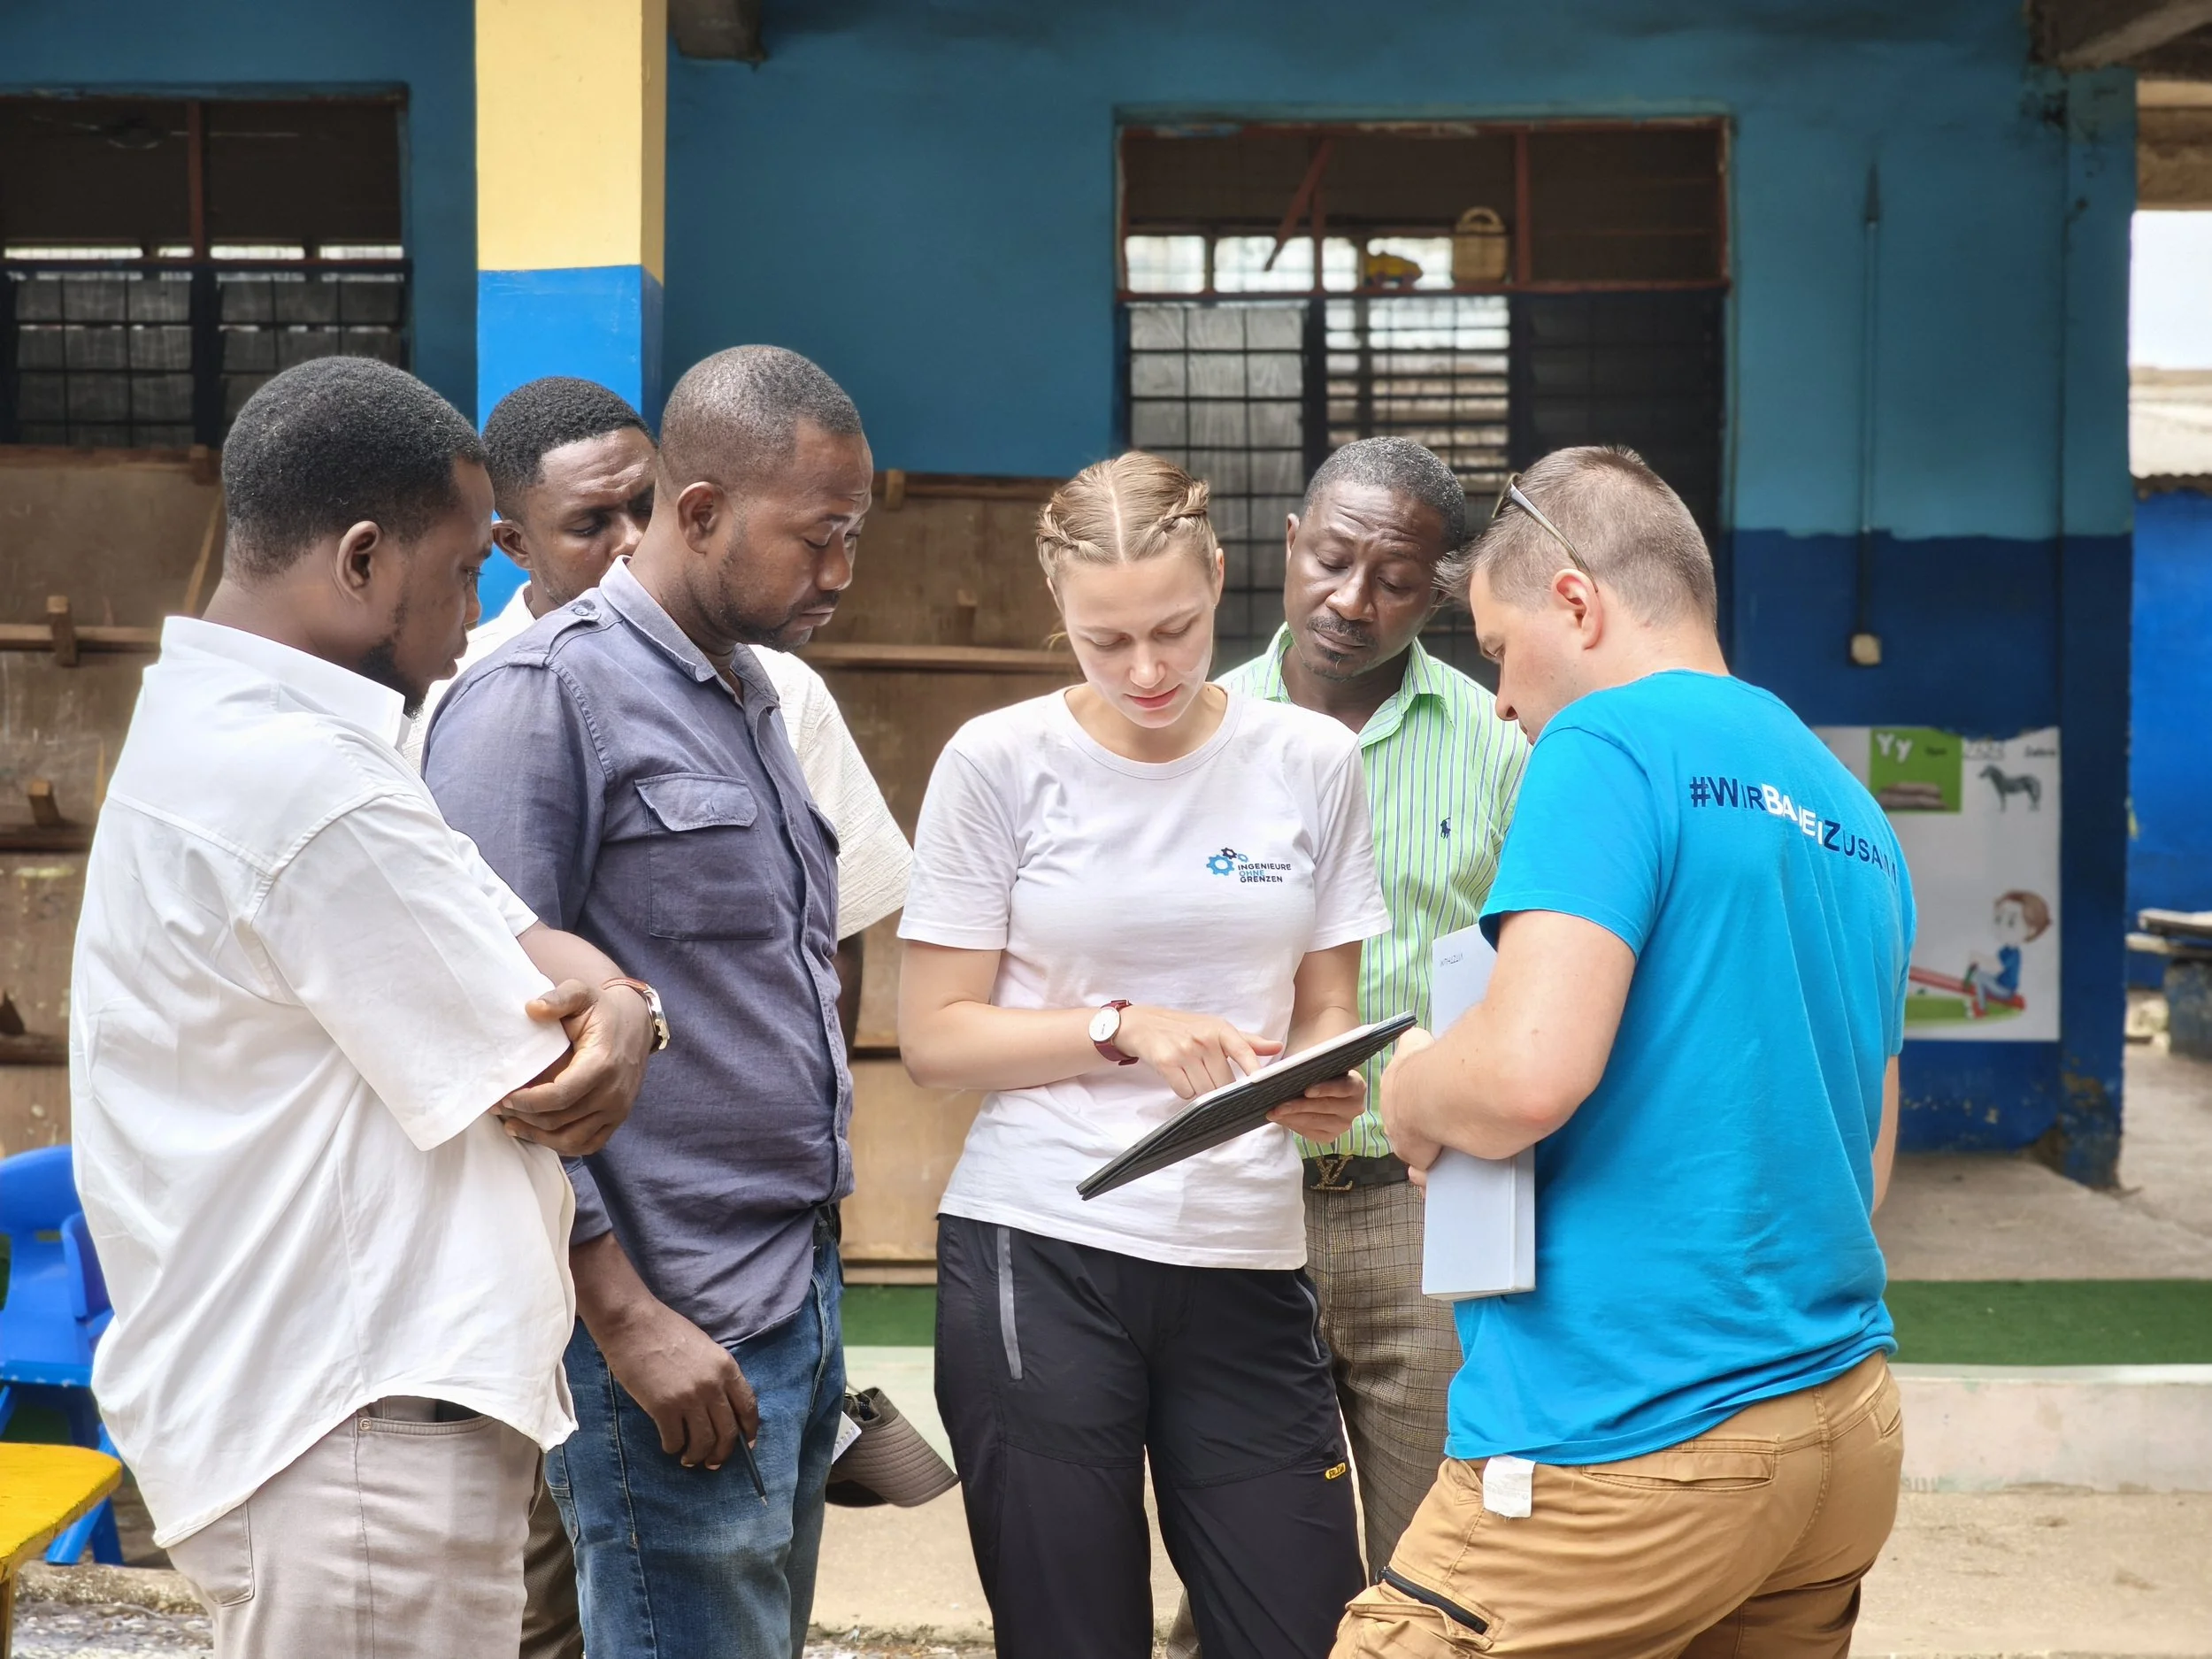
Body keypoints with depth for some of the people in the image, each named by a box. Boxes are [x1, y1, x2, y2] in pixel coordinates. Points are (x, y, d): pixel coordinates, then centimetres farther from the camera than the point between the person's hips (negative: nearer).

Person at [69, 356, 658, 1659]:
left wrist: (613, 1001, -11)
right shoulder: (306, 785, -21)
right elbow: (542, 1092, -15)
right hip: (361, 1435, -10)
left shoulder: (217, 730, 12)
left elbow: (518, 940, 10)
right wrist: (610, 1014, 6)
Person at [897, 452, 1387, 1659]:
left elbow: (1326, 1011, 11)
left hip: (1246, 1257, 2)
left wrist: (1328, 1086, -11)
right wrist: (1127, 1031, -15)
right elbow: (934, 1035, -2)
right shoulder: (999, 762, -3)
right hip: (1037, 1252, -2)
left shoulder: (1311, 761, 4)